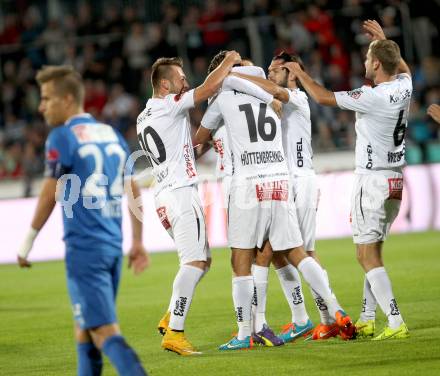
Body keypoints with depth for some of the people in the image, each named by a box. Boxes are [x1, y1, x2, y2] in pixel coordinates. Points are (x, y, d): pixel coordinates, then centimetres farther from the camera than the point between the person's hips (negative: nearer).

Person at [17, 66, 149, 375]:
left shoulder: (62, 137, -8)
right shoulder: (112, 134, 13)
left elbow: (50, 195, -7)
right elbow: (134, 191, 14)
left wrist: (27, 243, 2)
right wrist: (138, 242, 20)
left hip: (84, 248, -7)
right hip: (113, 245, 7)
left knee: (104, 331, -10)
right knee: (84, 328, 17)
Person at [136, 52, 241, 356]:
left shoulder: (144, 118, 20)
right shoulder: (169, 106, -7)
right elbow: (209, 87, -16)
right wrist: (229, 62, -1)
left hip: (166, 193, 10)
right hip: (181, 192, -10)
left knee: (202, 261, 15)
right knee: (194, 262, -15)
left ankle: (169, 319, 11)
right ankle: (174, 333, -21)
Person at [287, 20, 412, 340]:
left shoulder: (373, 97, -20)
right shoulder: (404, 88, 2)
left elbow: (323, 97, -12)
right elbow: (403, 68, 28)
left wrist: (299, 73, 3)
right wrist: (384, 40, 32)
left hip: (372, 179, -8)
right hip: (396, 179, 8)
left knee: (367, 255, -5)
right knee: (373, 252, 16)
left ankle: (396, 323, -13)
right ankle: (366, 320, 19)